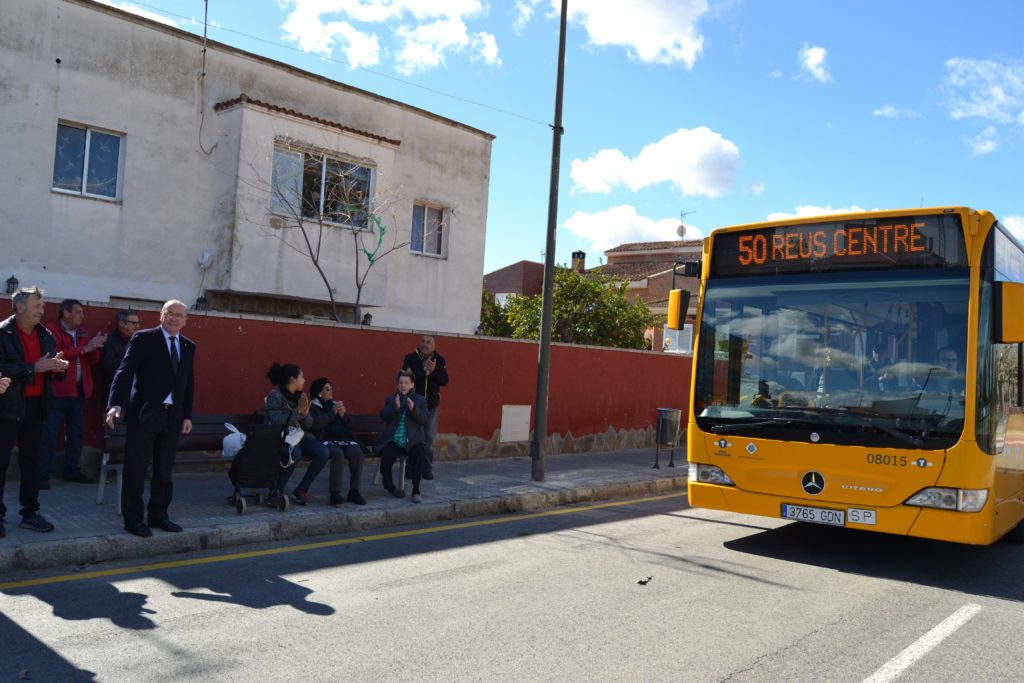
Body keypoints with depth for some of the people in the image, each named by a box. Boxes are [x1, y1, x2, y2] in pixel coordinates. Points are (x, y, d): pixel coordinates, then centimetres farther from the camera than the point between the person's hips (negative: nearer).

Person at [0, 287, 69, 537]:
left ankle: (30, 512, 18)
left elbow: (51, 372, 15)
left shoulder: (46, 335, 10)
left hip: (35, 405, 6)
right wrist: (34, 368, -22)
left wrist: (57, 368, -7)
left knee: (31, 460, 11)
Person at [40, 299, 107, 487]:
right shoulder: (52, 330, -5)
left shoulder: (82, 332, 15)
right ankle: (42, 475, -3)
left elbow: (93, 361, 13)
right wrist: (84, 348, -19)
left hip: (79, 390, 7)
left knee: (76, 433, 12)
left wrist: (95, 347, -7)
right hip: (57, 390, -7)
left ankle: (72, 471, 21)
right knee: (49, 434, -6)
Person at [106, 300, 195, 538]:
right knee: (136, 469, 3)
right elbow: (125, 371, -14)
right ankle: (133, 519, 12)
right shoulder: (143, 339, -6)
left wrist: (187, 415, 10)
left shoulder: (189, 346, 11)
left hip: (173, 416, 5)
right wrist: (116, 403, -26)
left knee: (165, 470, 11)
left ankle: (158, 515, 22)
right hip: (144, 413, -5)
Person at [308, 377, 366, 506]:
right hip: (326, 440, -5)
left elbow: (347, 426, 22)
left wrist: (342, 415, 3)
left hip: (342, 439, 5)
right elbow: (315, 424, -10)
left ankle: (354, 491, -19)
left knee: (357, 453, -27)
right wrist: (332, 413, -10)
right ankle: (335, 493, -33)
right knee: (338, 454, -37)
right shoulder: (313, 407, 10)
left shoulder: (335, 404, 25)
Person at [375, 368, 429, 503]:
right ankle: (389, 485, 1)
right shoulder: (391, 399, 14)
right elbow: (383, 416, -2)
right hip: (392, 441, 1)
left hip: (413, 441, -1)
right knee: (386, 454, -28)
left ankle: (416, 490, -20)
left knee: (419, 454, -32)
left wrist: (413, 408, -20)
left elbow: (425, 419, -3)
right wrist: (395, 406, -20)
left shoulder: (420, 400, 11)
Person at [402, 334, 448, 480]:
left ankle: (427, 469, 10)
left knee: (429, 439, 1)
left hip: (432, 405, 2)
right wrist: (425, 372, -24)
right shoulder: (410, 358, -6)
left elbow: (444, 381, -4)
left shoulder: (439, 360, 0)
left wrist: (434, 371, -21)